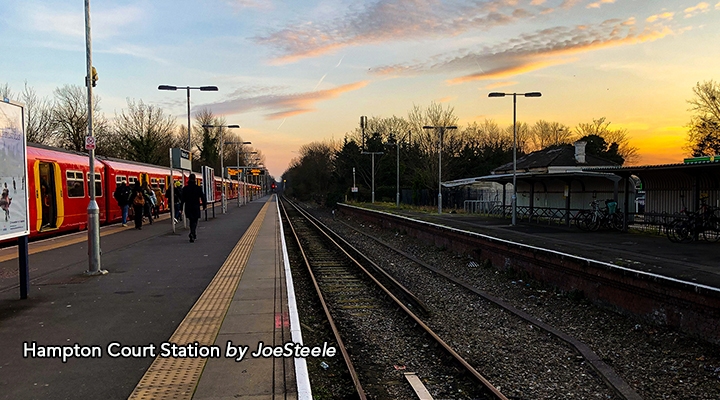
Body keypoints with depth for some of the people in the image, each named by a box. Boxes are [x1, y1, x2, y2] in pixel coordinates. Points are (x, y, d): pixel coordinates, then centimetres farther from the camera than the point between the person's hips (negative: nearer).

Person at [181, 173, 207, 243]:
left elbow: (182, 199, -2)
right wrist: (204, 205, 9)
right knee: (194, 221, 2)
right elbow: (202, 197, -3)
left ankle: (194, 234, 26)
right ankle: (192, 233, -20)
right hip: (196, 207, -2)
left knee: (191, 221, 18)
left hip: (188, 208, 2)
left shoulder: (185, 188, -2)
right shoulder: (198, 188, -6)